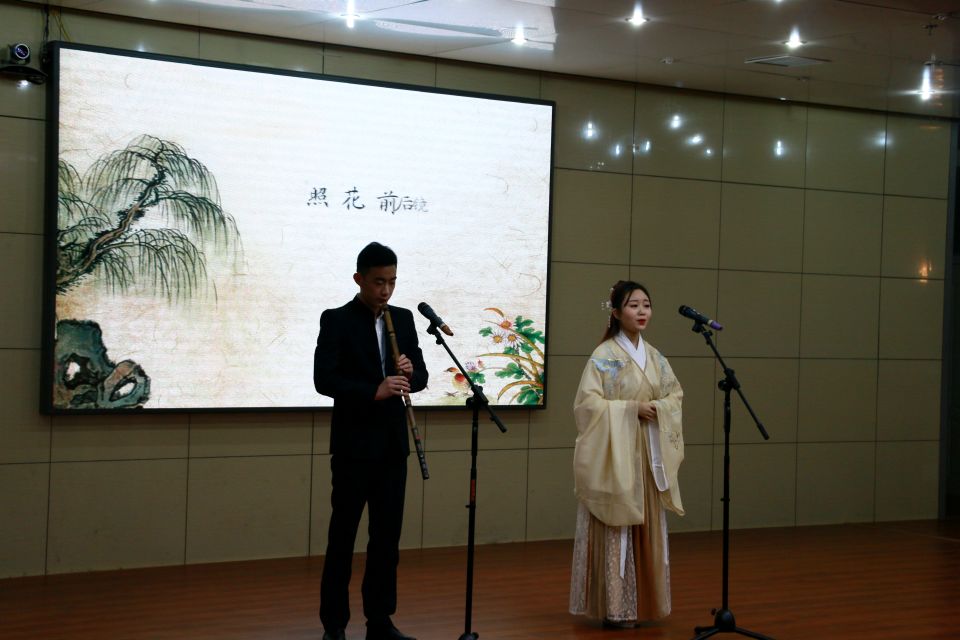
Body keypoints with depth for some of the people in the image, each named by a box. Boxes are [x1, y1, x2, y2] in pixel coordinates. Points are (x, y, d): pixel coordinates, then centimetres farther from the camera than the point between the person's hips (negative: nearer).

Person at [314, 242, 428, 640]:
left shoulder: (403, 319, 10)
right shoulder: (336, 320, -6)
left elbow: (421, 376, 12)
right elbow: (323, 379, -15)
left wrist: (411, 373, -11)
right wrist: (373, 391, -25)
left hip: (393, 444, 5)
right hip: (354, 445, -5)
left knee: (388, 537, 9)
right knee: (342, 536, 3)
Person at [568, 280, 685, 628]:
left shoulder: (655, 358, 11)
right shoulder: (603, 356, -9)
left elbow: (676, 395, 14)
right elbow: (588, 402, -14)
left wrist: (659, 408, -7)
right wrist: (632, 409, -18)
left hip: (649, 453, 6)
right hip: (615, 453, -6)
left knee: (647, 527, 9)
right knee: (615, 528, -3)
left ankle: (643, 602, 19)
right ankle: (613, 607, 3)